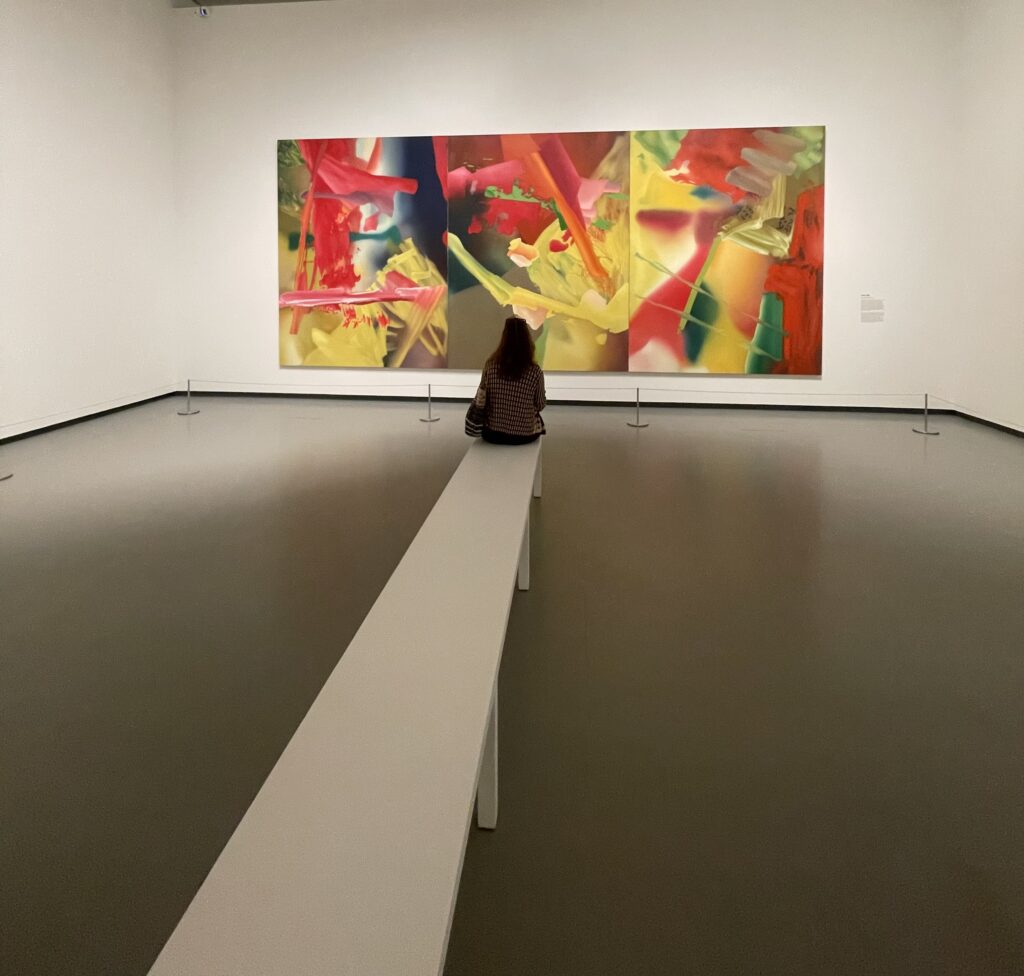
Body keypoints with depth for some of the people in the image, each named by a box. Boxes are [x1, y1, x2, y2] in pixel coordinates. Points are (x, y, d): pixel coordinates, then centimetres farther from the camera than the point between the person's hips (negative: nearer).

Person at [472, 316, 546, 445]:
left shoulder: (490, 365, -11)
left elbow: (480, 399, -1)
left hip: (493, 433, 2)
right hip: (524, 435, -1)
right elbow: (540, 406, -4)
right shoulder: (535, 372, -16)